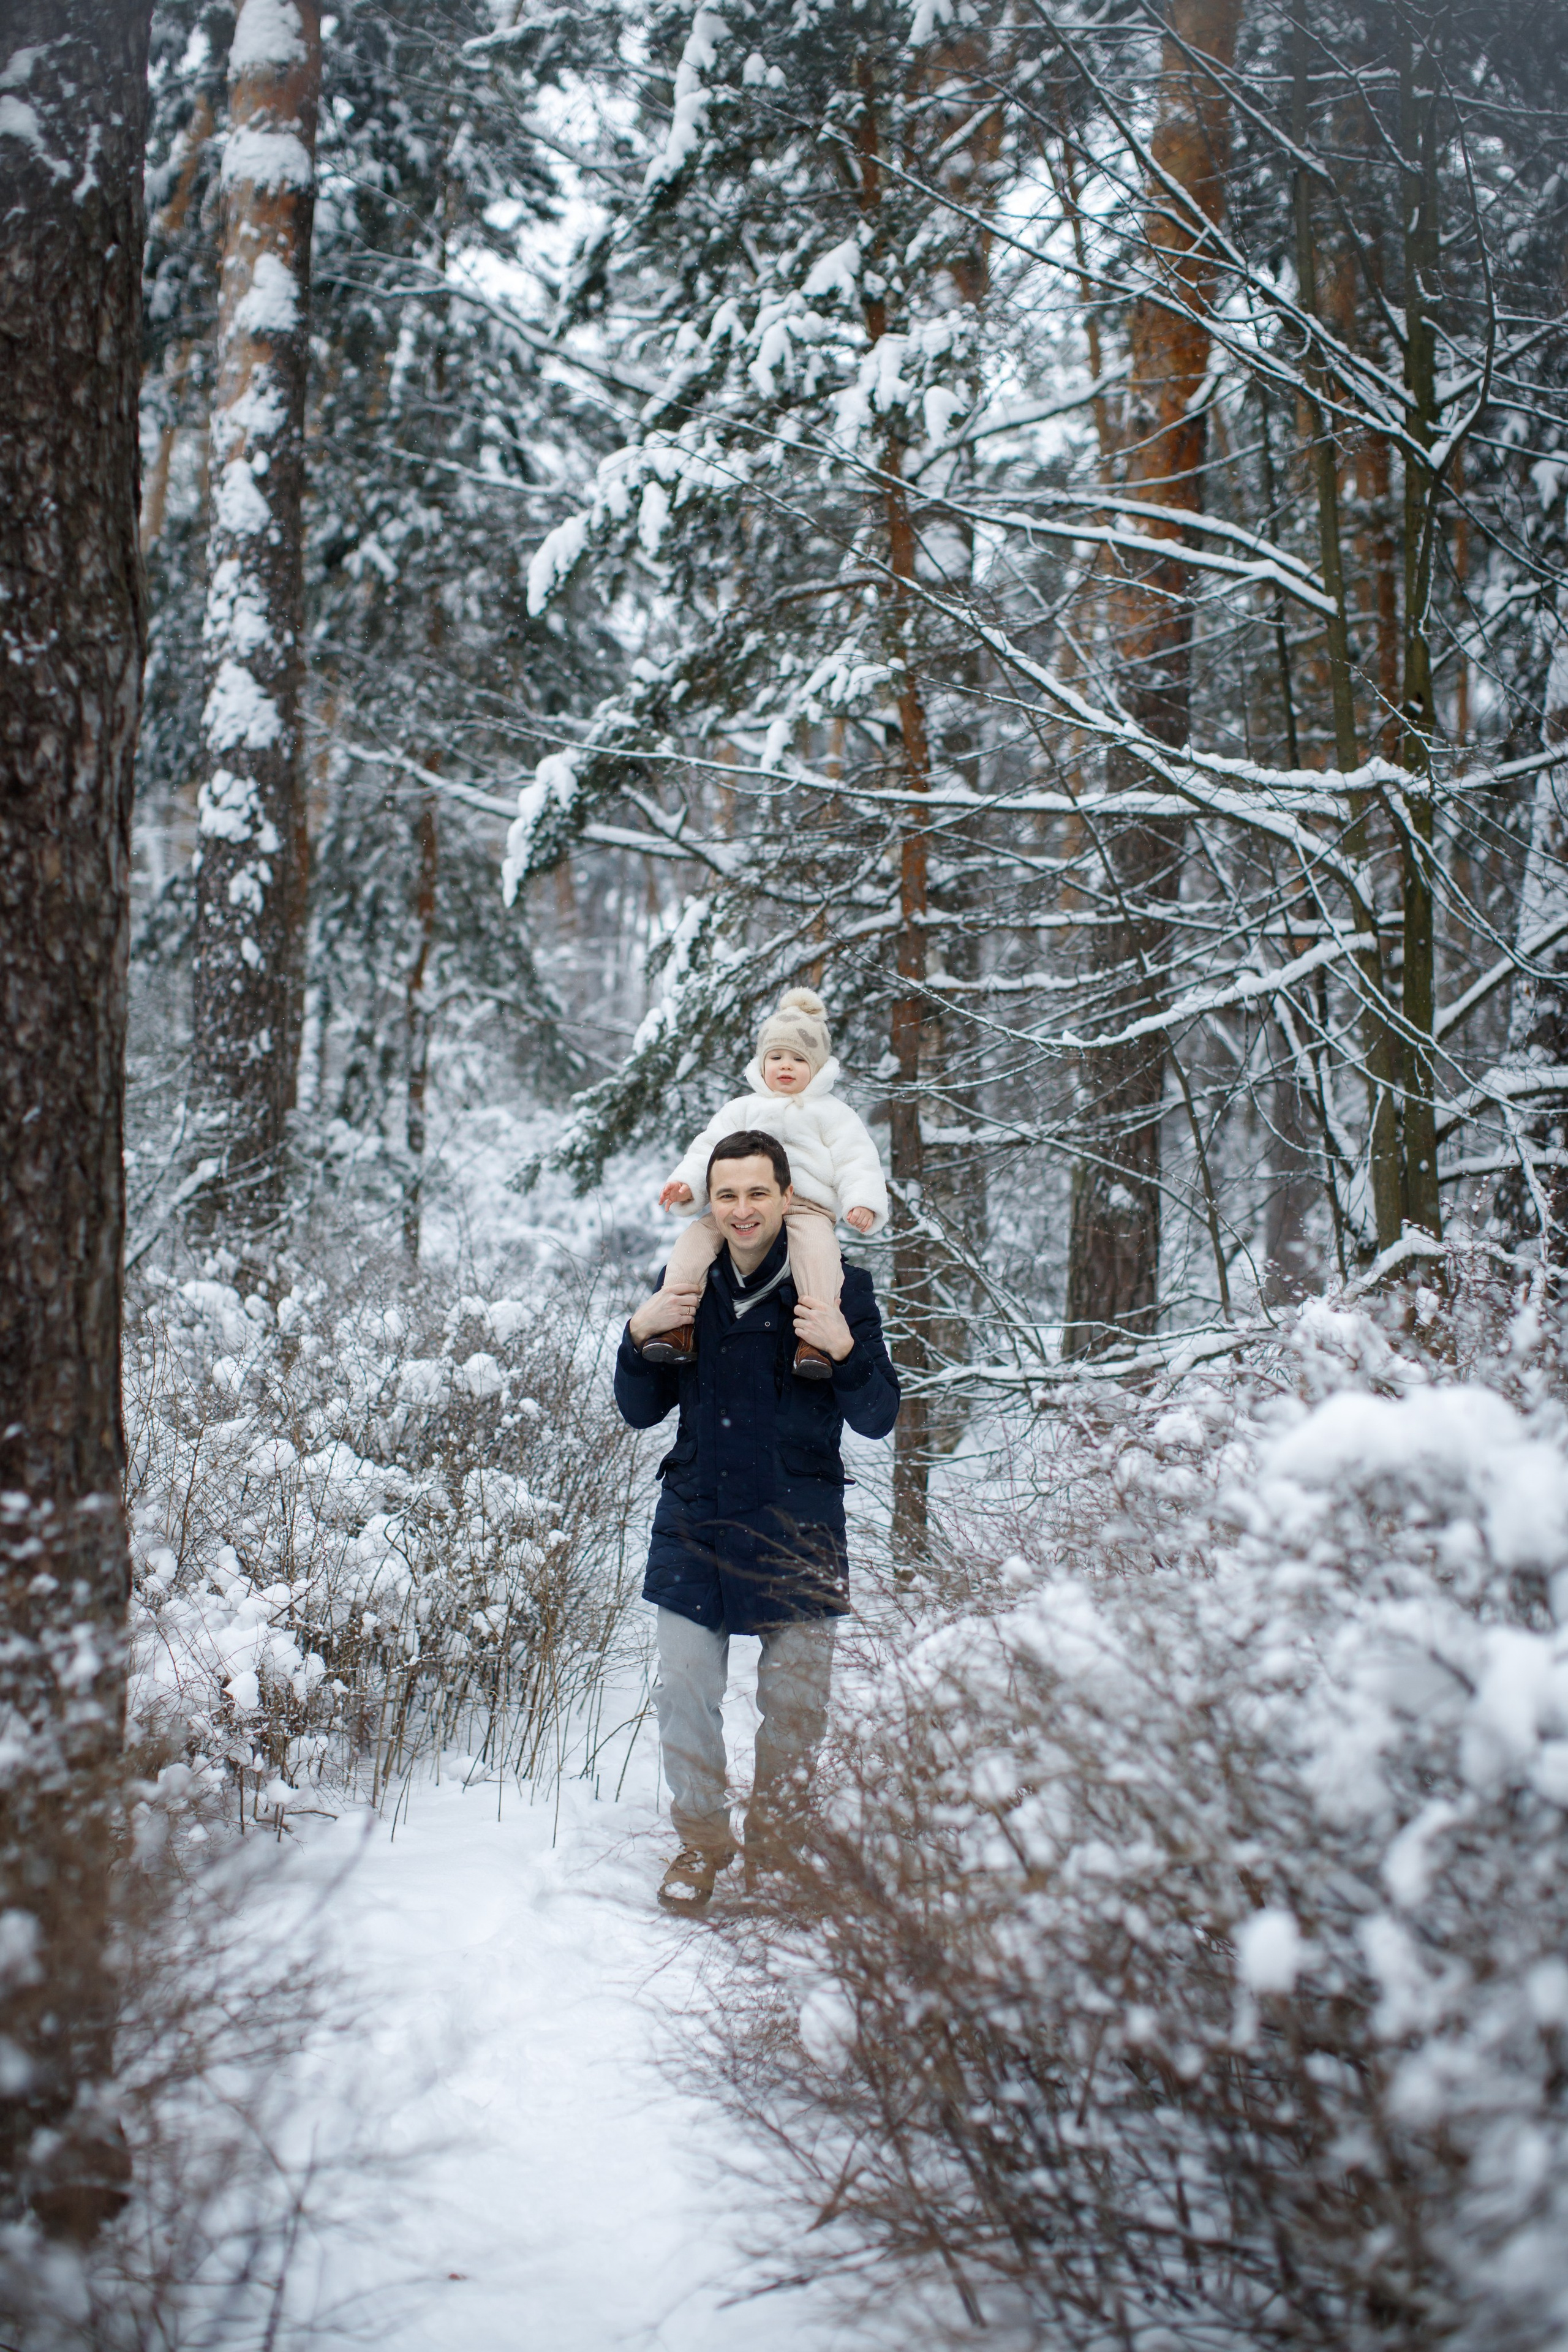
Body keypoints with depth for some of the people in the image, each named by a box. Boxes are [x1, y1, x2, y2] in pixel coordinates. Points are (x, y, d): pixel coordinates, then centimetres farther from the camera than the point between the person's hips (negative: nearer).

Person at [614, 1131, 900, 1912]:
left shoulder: (839, 1290, -3)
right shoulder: (684, 1286, 5)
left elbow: (877, 1420, -3)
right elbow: (642, 1411, 11)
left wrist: (845, 1350, -21)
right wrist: (640, 1335, -7)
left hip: (796, 1528, -2)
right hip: (696, 1520, 2)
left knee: (794, 1702, 5)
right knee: (685, 1690, 1)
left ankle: (775, 1841, 26)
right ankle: (701, 1840, 22)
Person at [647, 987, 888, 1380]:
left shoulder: (832, 1113, 16)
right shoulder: (743, 1109, 26)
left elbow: (856, 1160, 6)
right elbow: (710, 1148, 19)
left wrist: (862, 1201, -13)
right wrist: (687, 1184, -2)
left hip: (807, 1207, -3)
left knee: (816, 1243, -36)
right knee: (696, 1236, -22)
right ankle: (678, 1323, -25)